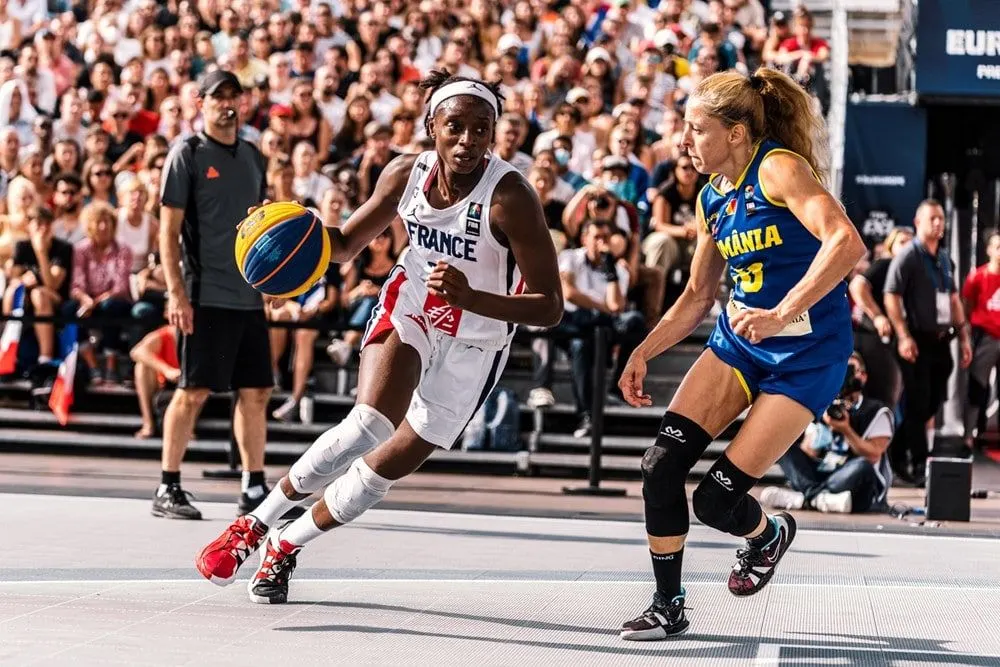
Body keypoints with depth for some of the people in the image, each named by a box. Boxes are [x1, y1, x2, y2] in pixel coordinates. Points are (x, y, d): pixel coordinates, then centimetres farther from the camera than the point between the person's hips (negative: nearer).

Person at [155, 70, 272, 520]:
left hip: (249, 295, 6)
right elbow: (168, 231, -7)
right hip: (205, 295, -6)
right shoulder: (187, 154, -3)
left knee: (255, 392, 6)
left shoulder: (253, 157, 15)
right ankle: (167, 490, 2)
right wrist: (176, 293, -15)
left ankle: (254, 489, 13)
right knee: (194, 391, -6)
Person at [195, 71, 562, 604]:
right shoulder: (407, 174, -13)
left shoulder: (510, 197, -27)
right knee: (369, 425, -25)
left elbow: (550, 307, -28)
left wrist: (469, 297, -42)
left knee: (387, 466, 4)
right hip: (409, 310, 2)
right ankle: (255, 523, -11)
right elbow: (345, 245, 4)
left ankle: (286, 546, 26)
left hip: (474, 347, -1)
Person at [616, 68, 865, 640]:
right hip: (738, 341, 7)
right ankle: (669, 606, 6)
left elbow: (847, 243, -31)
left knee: (717, 500, -10)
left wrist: (781, 314, -36)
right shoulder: (713, 198, 8)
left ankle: (770, 534, 27)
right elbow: (698, 297, 20)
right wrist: (642, 354, 11)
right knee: (661, 466, -10)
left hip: (807, 355, -7)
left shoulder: (779, 168, -16)